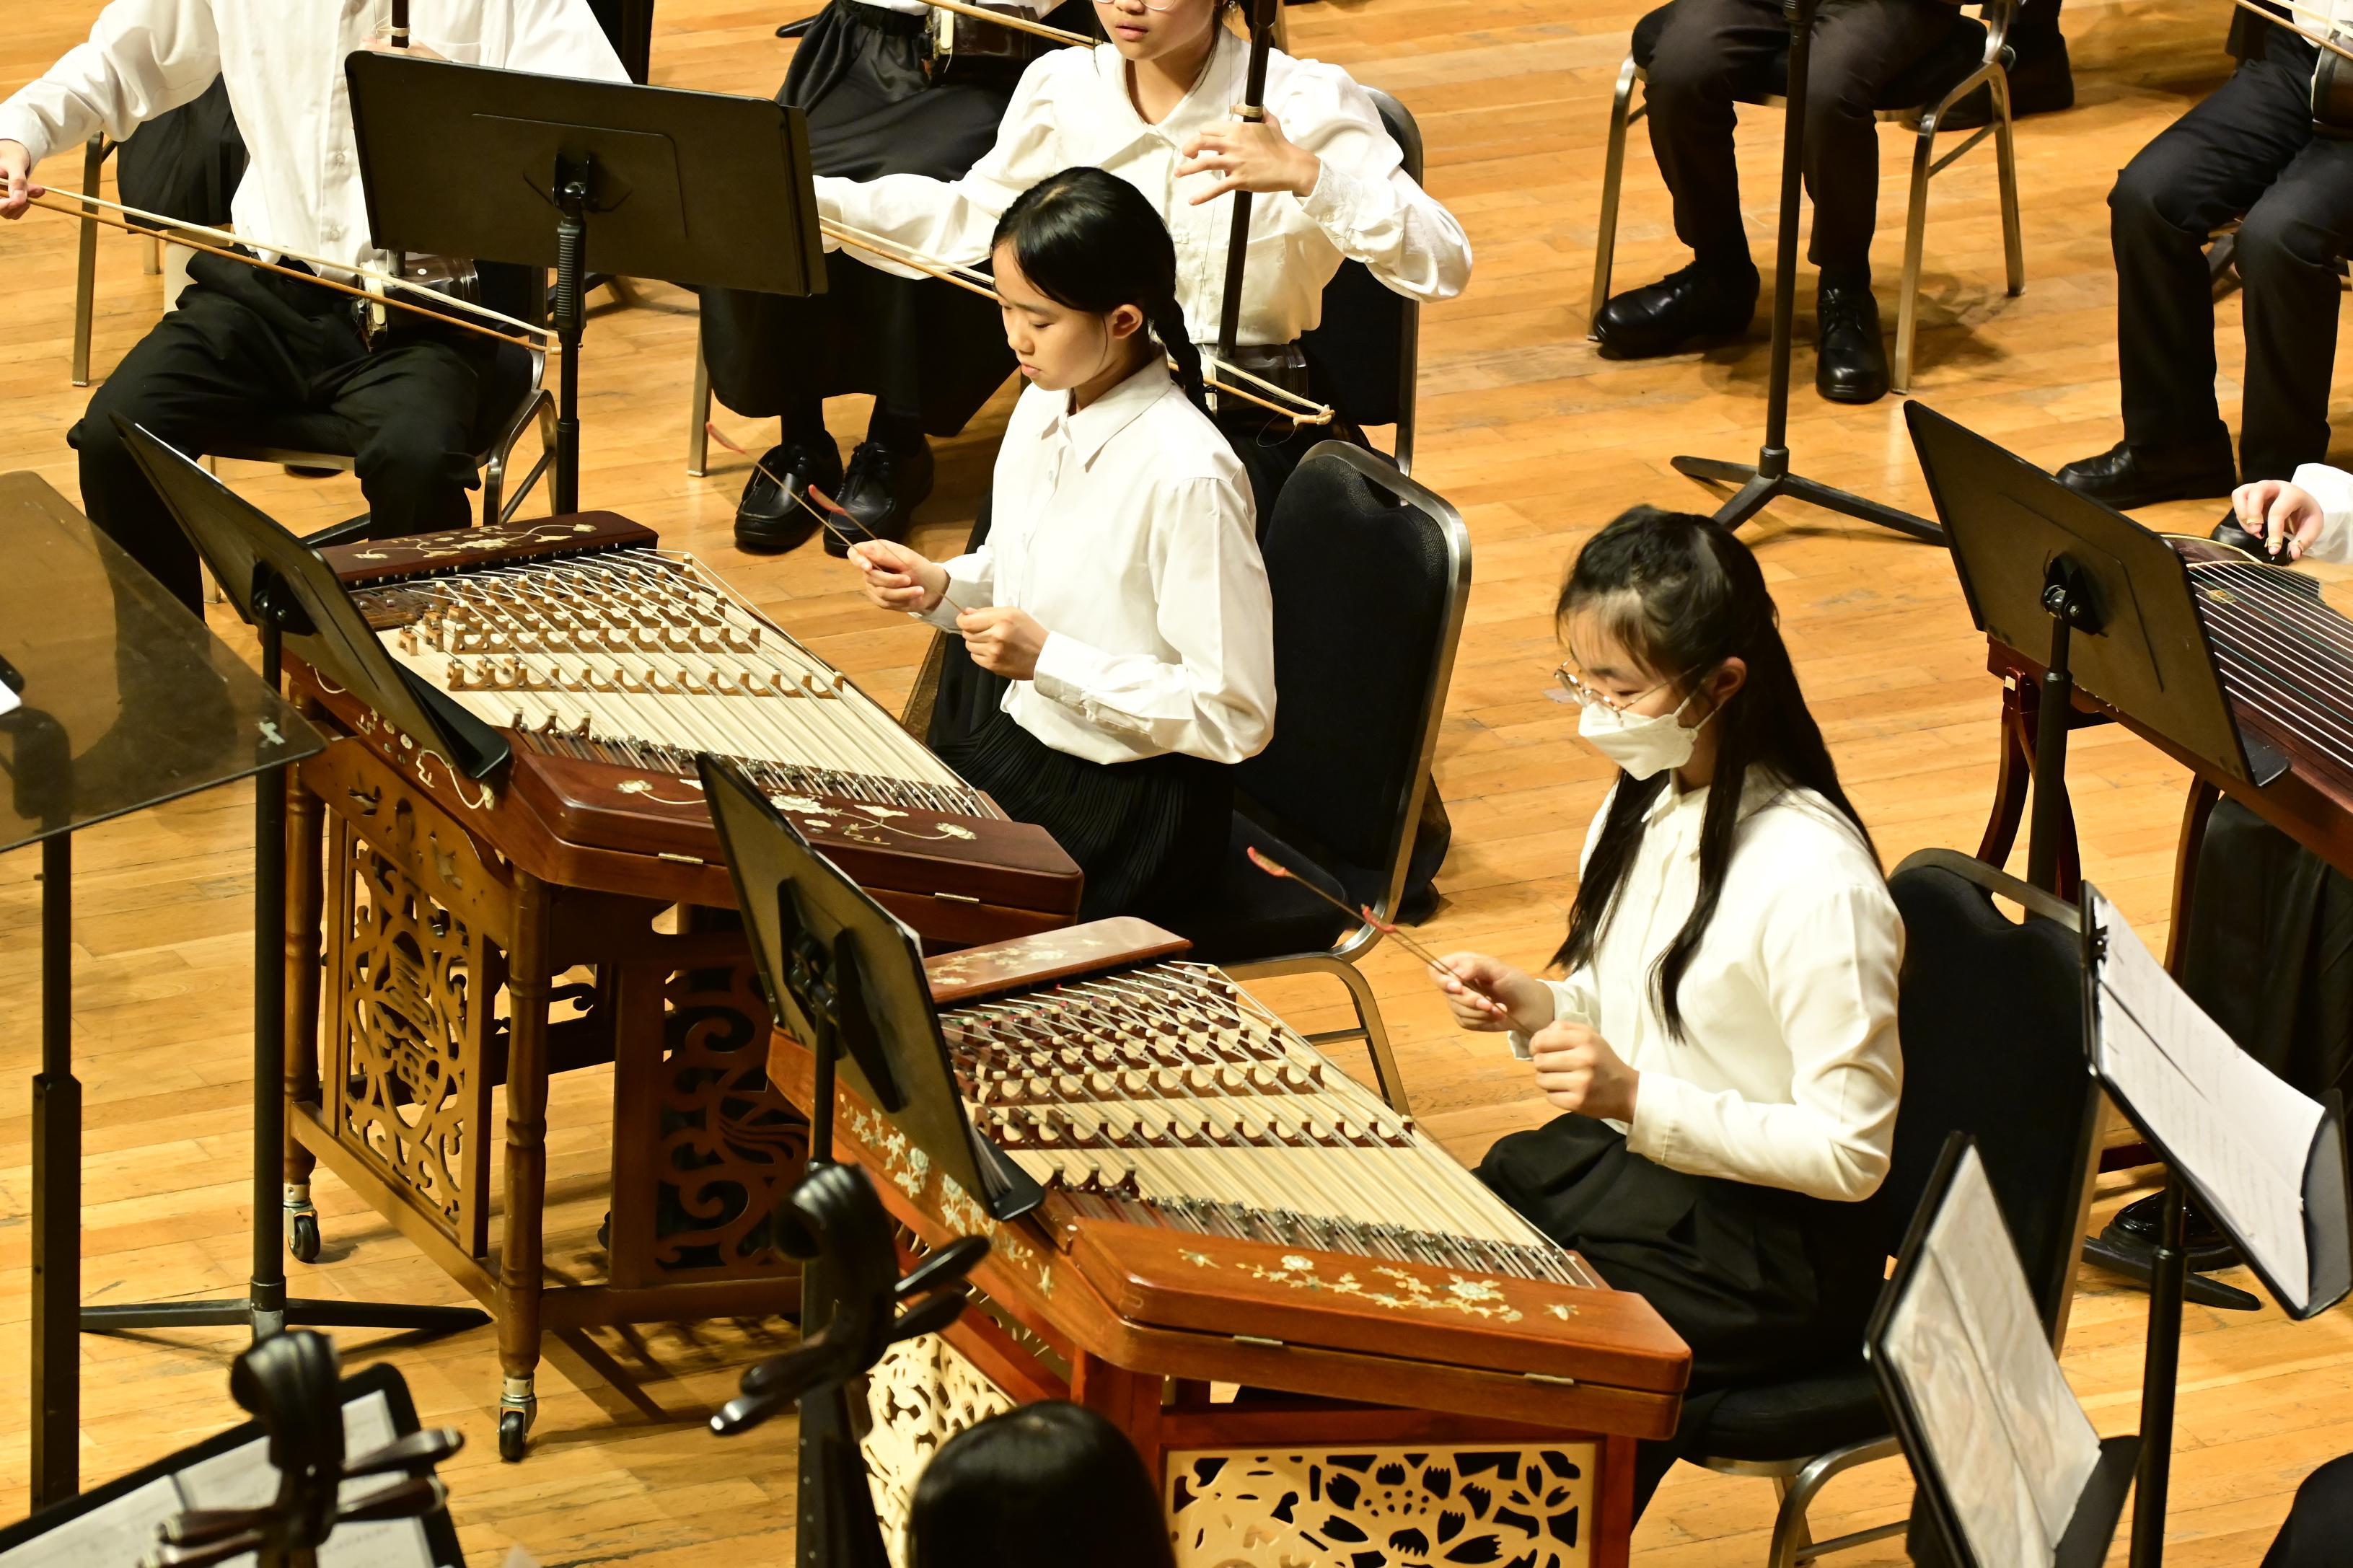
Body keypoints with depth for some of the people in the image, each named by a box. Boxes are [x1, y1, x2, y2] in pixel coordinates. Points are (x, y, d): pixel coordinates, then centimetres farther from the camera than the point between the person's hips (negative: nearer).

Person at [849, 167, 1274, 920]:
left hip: (1135, 803, -8)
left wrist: (1049, 661, -23)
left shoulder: (1186, 477, -24)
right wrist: (940, 587, -2)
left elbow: (1235, 715, -21)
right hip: (1015, 738, 8)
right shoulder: (1043, 409, 1)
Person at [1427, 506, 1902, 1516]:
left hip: (1758, 1248, -8)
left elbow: (1850, 1152, -19)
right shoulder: (1644, 806, 4)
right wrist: (1536, 1010, -2)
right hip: (1608, 1166, 8)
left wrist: (1639, 1100, -27)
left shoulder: (1816, 884, -22)